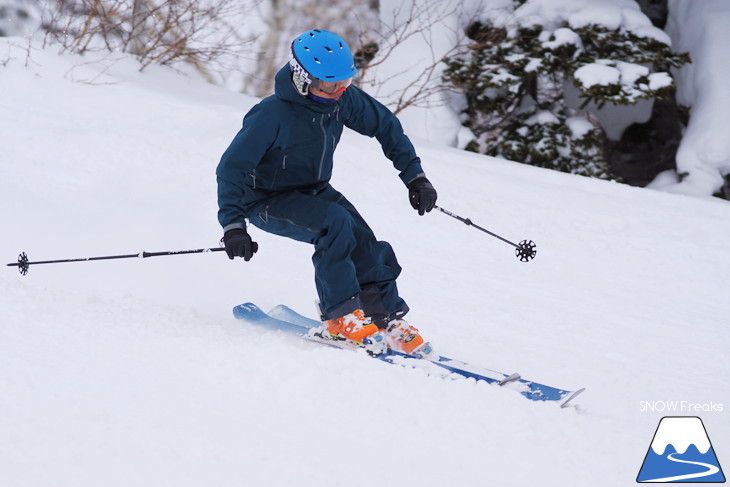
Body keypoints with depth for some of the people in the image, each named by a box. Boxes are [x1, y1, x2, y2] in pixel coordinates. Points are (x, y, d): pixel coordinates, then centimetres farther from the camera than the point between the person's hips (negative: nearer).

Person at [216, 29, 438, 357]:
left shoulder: (342, 97, -12)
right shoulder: (273, 115, -29)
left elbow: (385, 125, 4)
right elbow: (232, 168, -26)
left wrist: (414, 176, 1)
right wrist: (232, 225, -34)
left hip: (314, 191, 6)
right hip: (267, 202, -6)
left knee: (366, 248, -12)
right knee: (335, 222, -31)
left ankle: (387, 321, 7)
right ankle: (341, 317, -22)